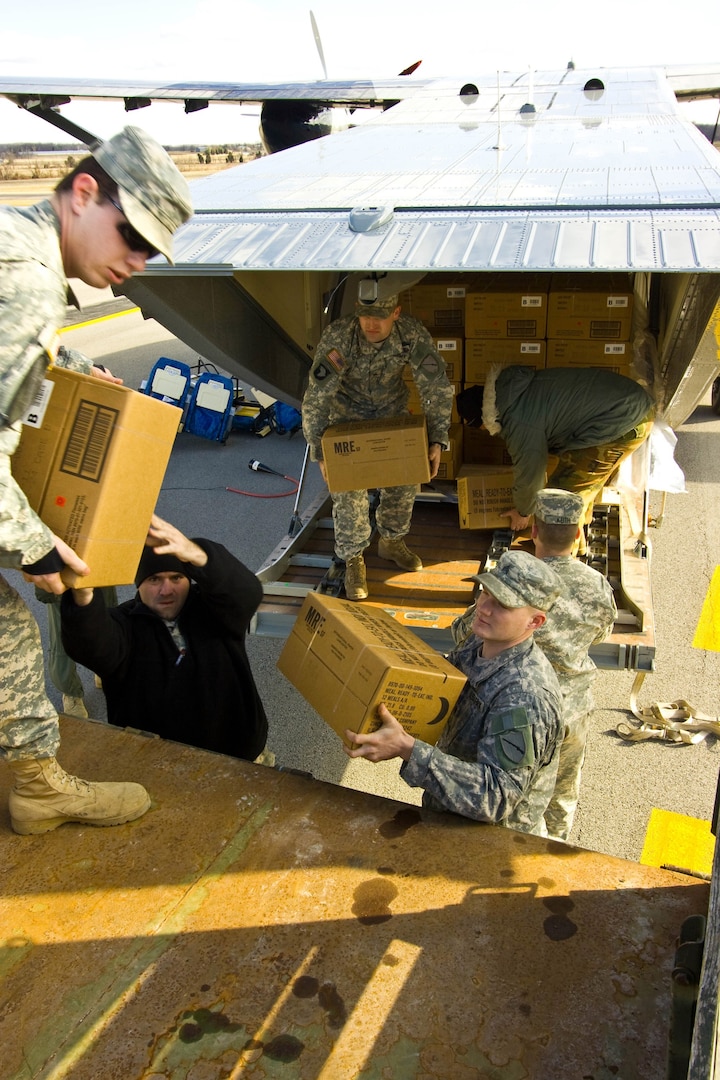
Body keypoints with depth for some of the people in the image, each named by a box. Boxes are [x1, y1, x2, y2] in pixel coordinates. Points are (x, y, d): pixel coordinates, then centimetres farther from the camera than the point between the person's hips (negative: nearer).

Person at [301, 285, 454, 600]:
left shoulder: (413, 334, -28)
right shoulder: (336, 337, -33)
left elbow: (437, 387, -19)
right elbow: (316, 398, -27)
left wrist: (437, 440, -23)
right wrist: (320, 453, -27)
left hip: (392, 407, 3)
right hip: (347, 411, -3)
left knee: (405, 479, 3)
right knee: (348, 488, -13)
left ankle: (391, 541, 28)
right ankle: (353, 560, 4)